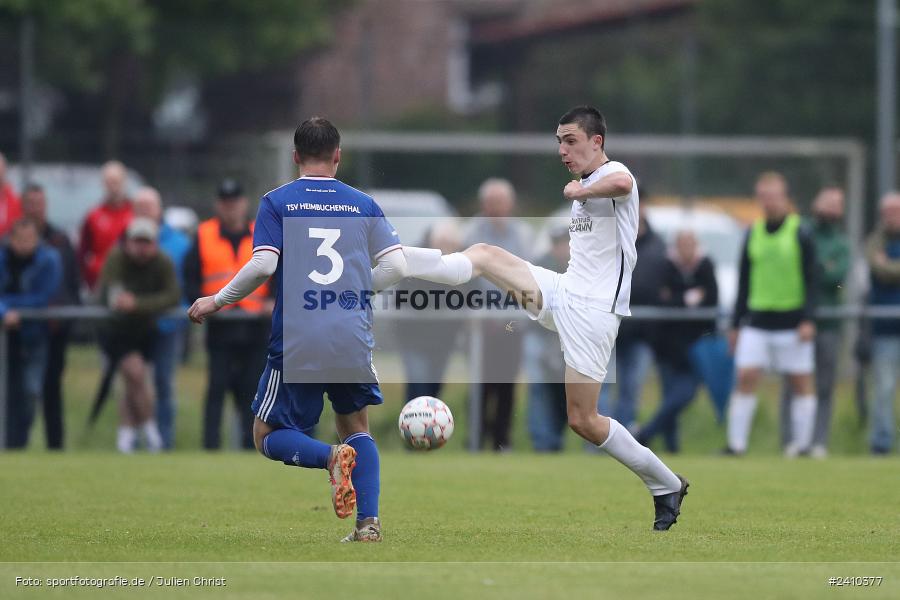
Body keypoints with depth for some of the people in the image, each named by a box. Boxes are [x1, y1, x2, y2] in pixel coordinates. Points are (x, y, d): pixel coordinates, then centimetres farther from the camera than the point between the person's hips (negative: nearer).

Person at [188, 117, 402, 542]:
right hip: (353, 341, 3)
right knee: (355, 427, 22)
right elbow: (396, 265, 4)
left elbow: (263, 265, -9)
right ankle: (368, 521, 3)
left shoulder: (277, 202, 3)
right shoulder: (362, 204, 10)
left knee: (268, 437, 10)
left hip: (296, 343, -3)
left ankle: (331, 457, -20)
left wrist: (217, 301, 4)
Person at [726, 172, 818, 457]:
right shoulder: (753, 234, 9)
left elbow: (811, 280, -4)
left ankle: (802, 444, 9)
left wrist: (808, 319, -13)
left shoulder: (800, 233, -2)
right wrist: (735, 324, 14)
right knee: (746, 378, -7)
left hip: (792, 322, -3)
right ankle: (736, 444, -6)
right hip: (757, 322, 3)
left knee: (801, 382, 2)